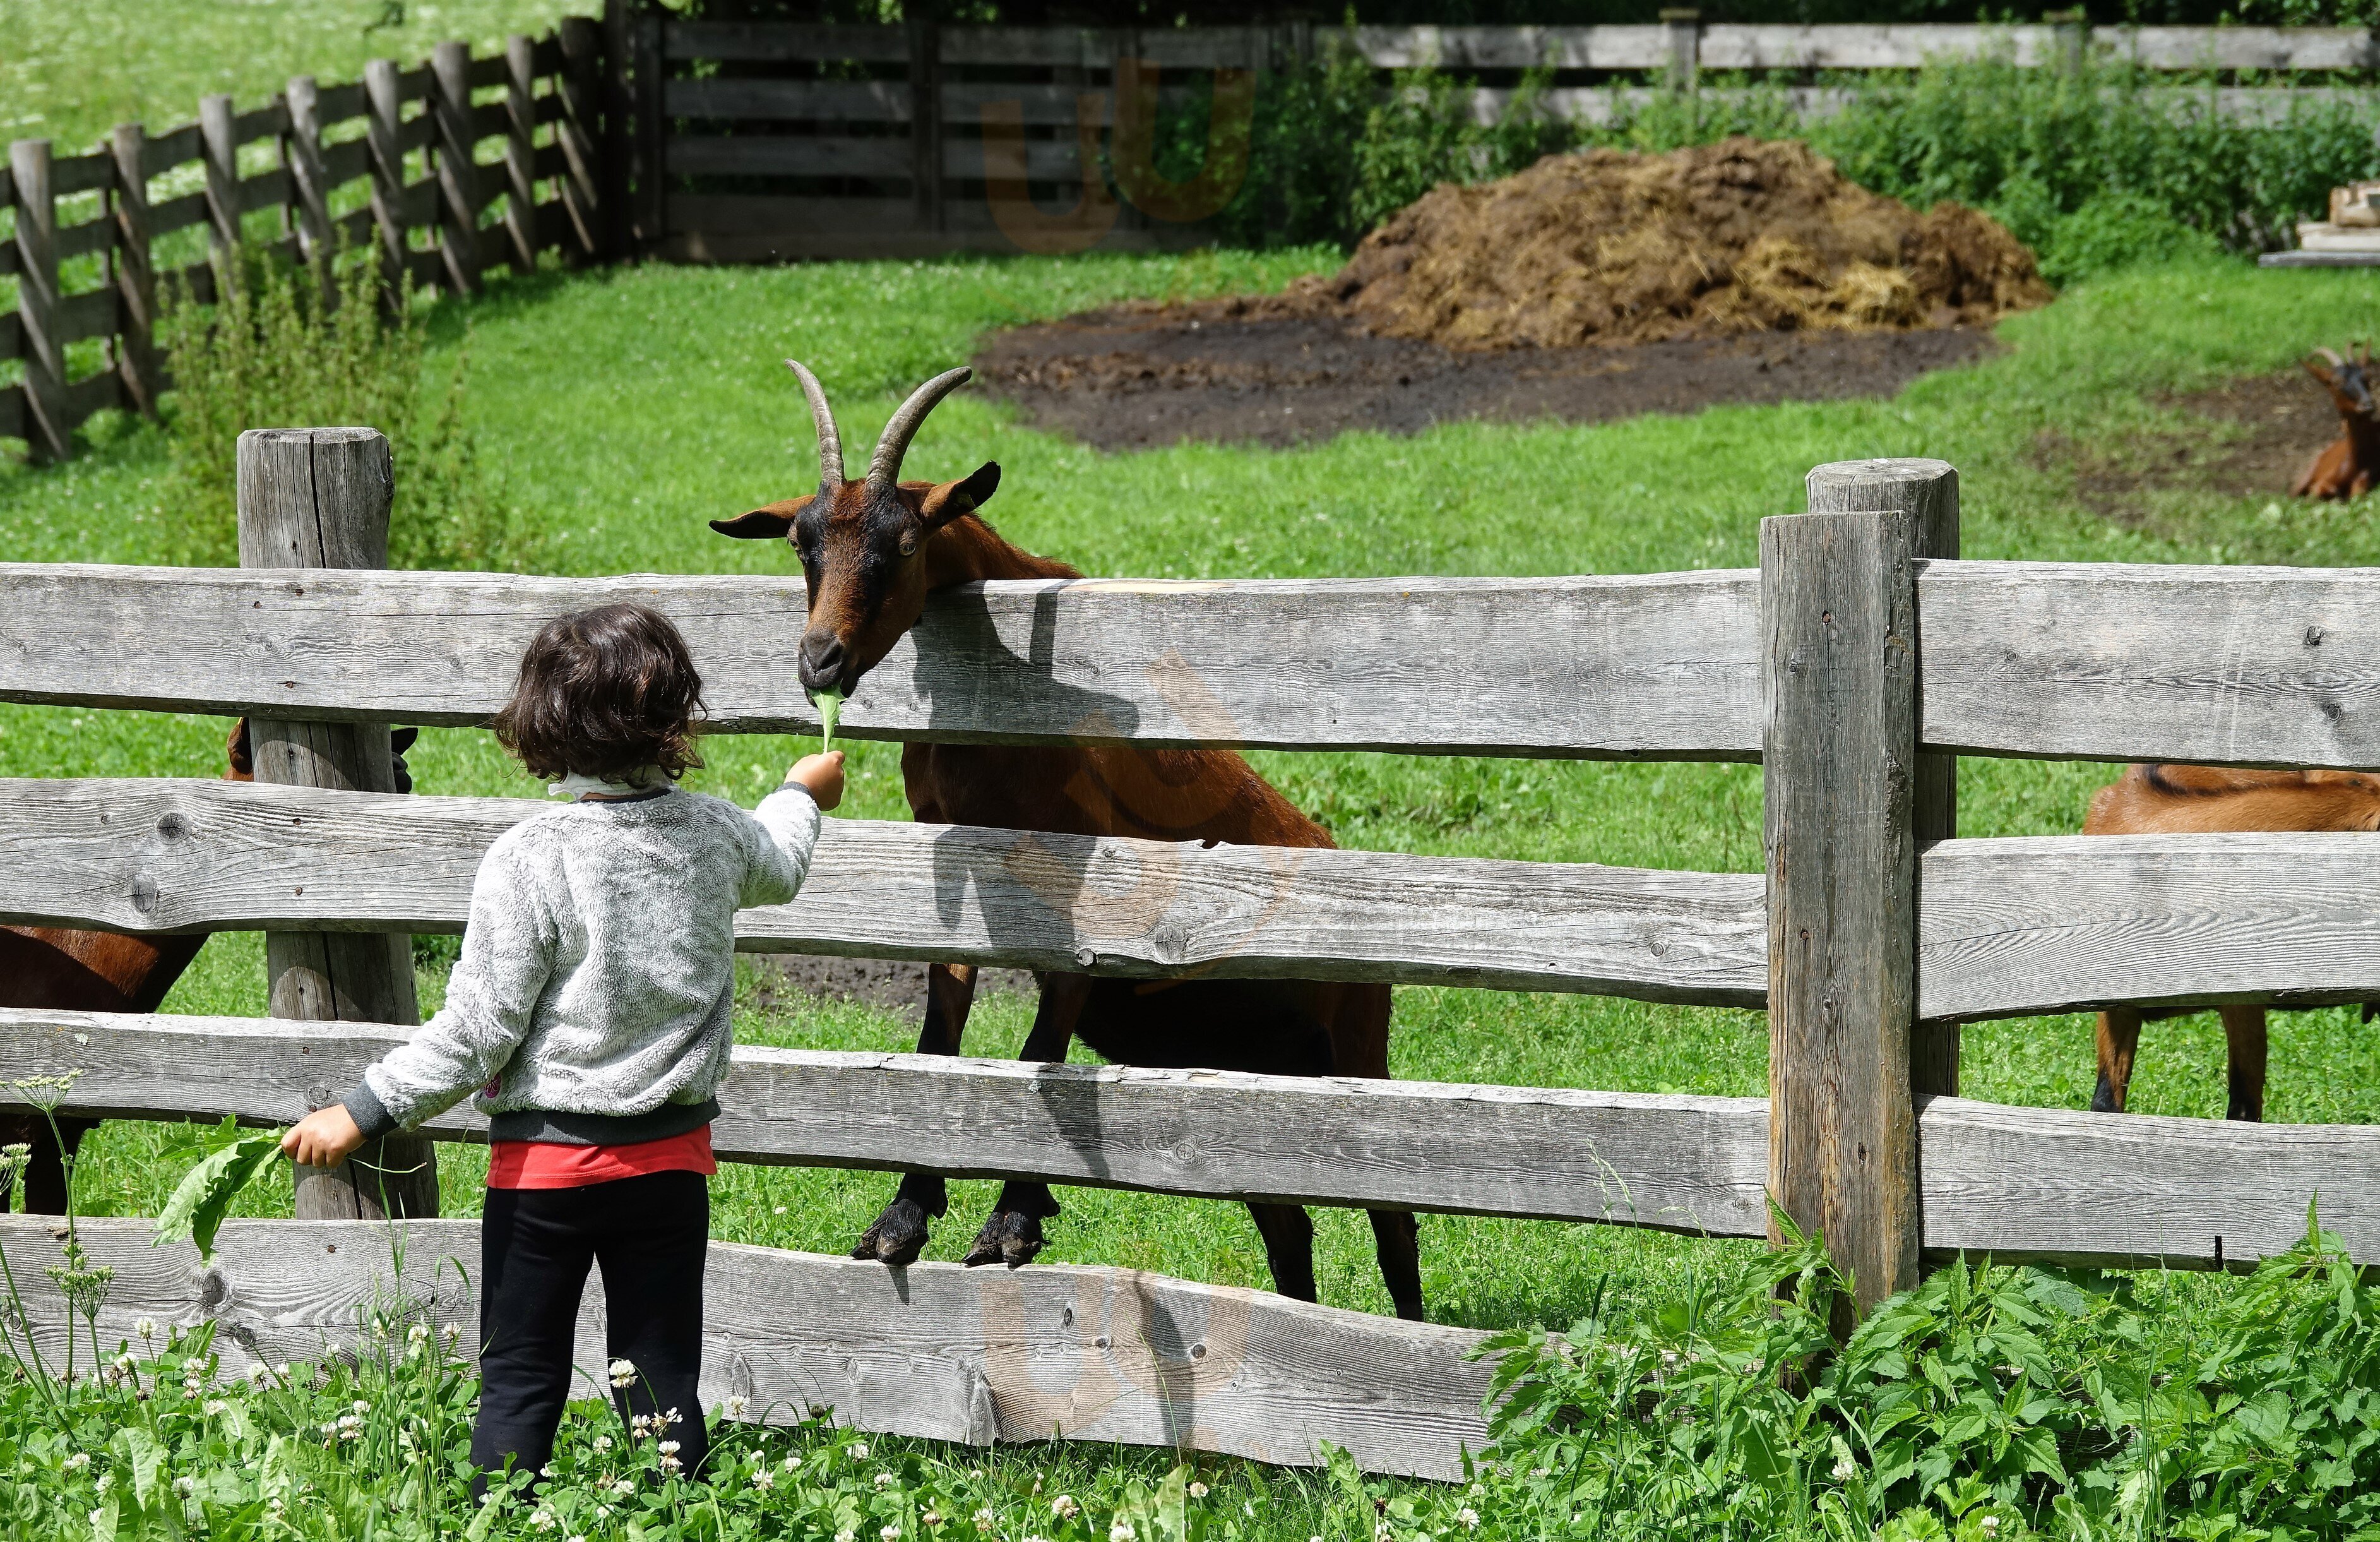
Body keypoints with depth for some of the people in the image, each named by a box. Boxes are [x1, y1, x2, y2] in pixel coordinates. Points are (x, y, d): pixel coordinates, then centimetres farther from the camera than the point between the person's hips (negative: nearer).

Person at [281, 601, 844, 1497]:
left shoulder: (528, 860, -17)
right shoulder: (716, 835, -2)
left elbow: (477, 1034, -17)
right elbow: (778, 867, 25)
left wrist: (364, 1112, -10)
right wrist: (801, 794, 47)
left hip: (548, 1160, -4)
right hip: (673, 1155, 4)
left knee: (519, 1385, 6)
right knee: (661, 1383, 10)